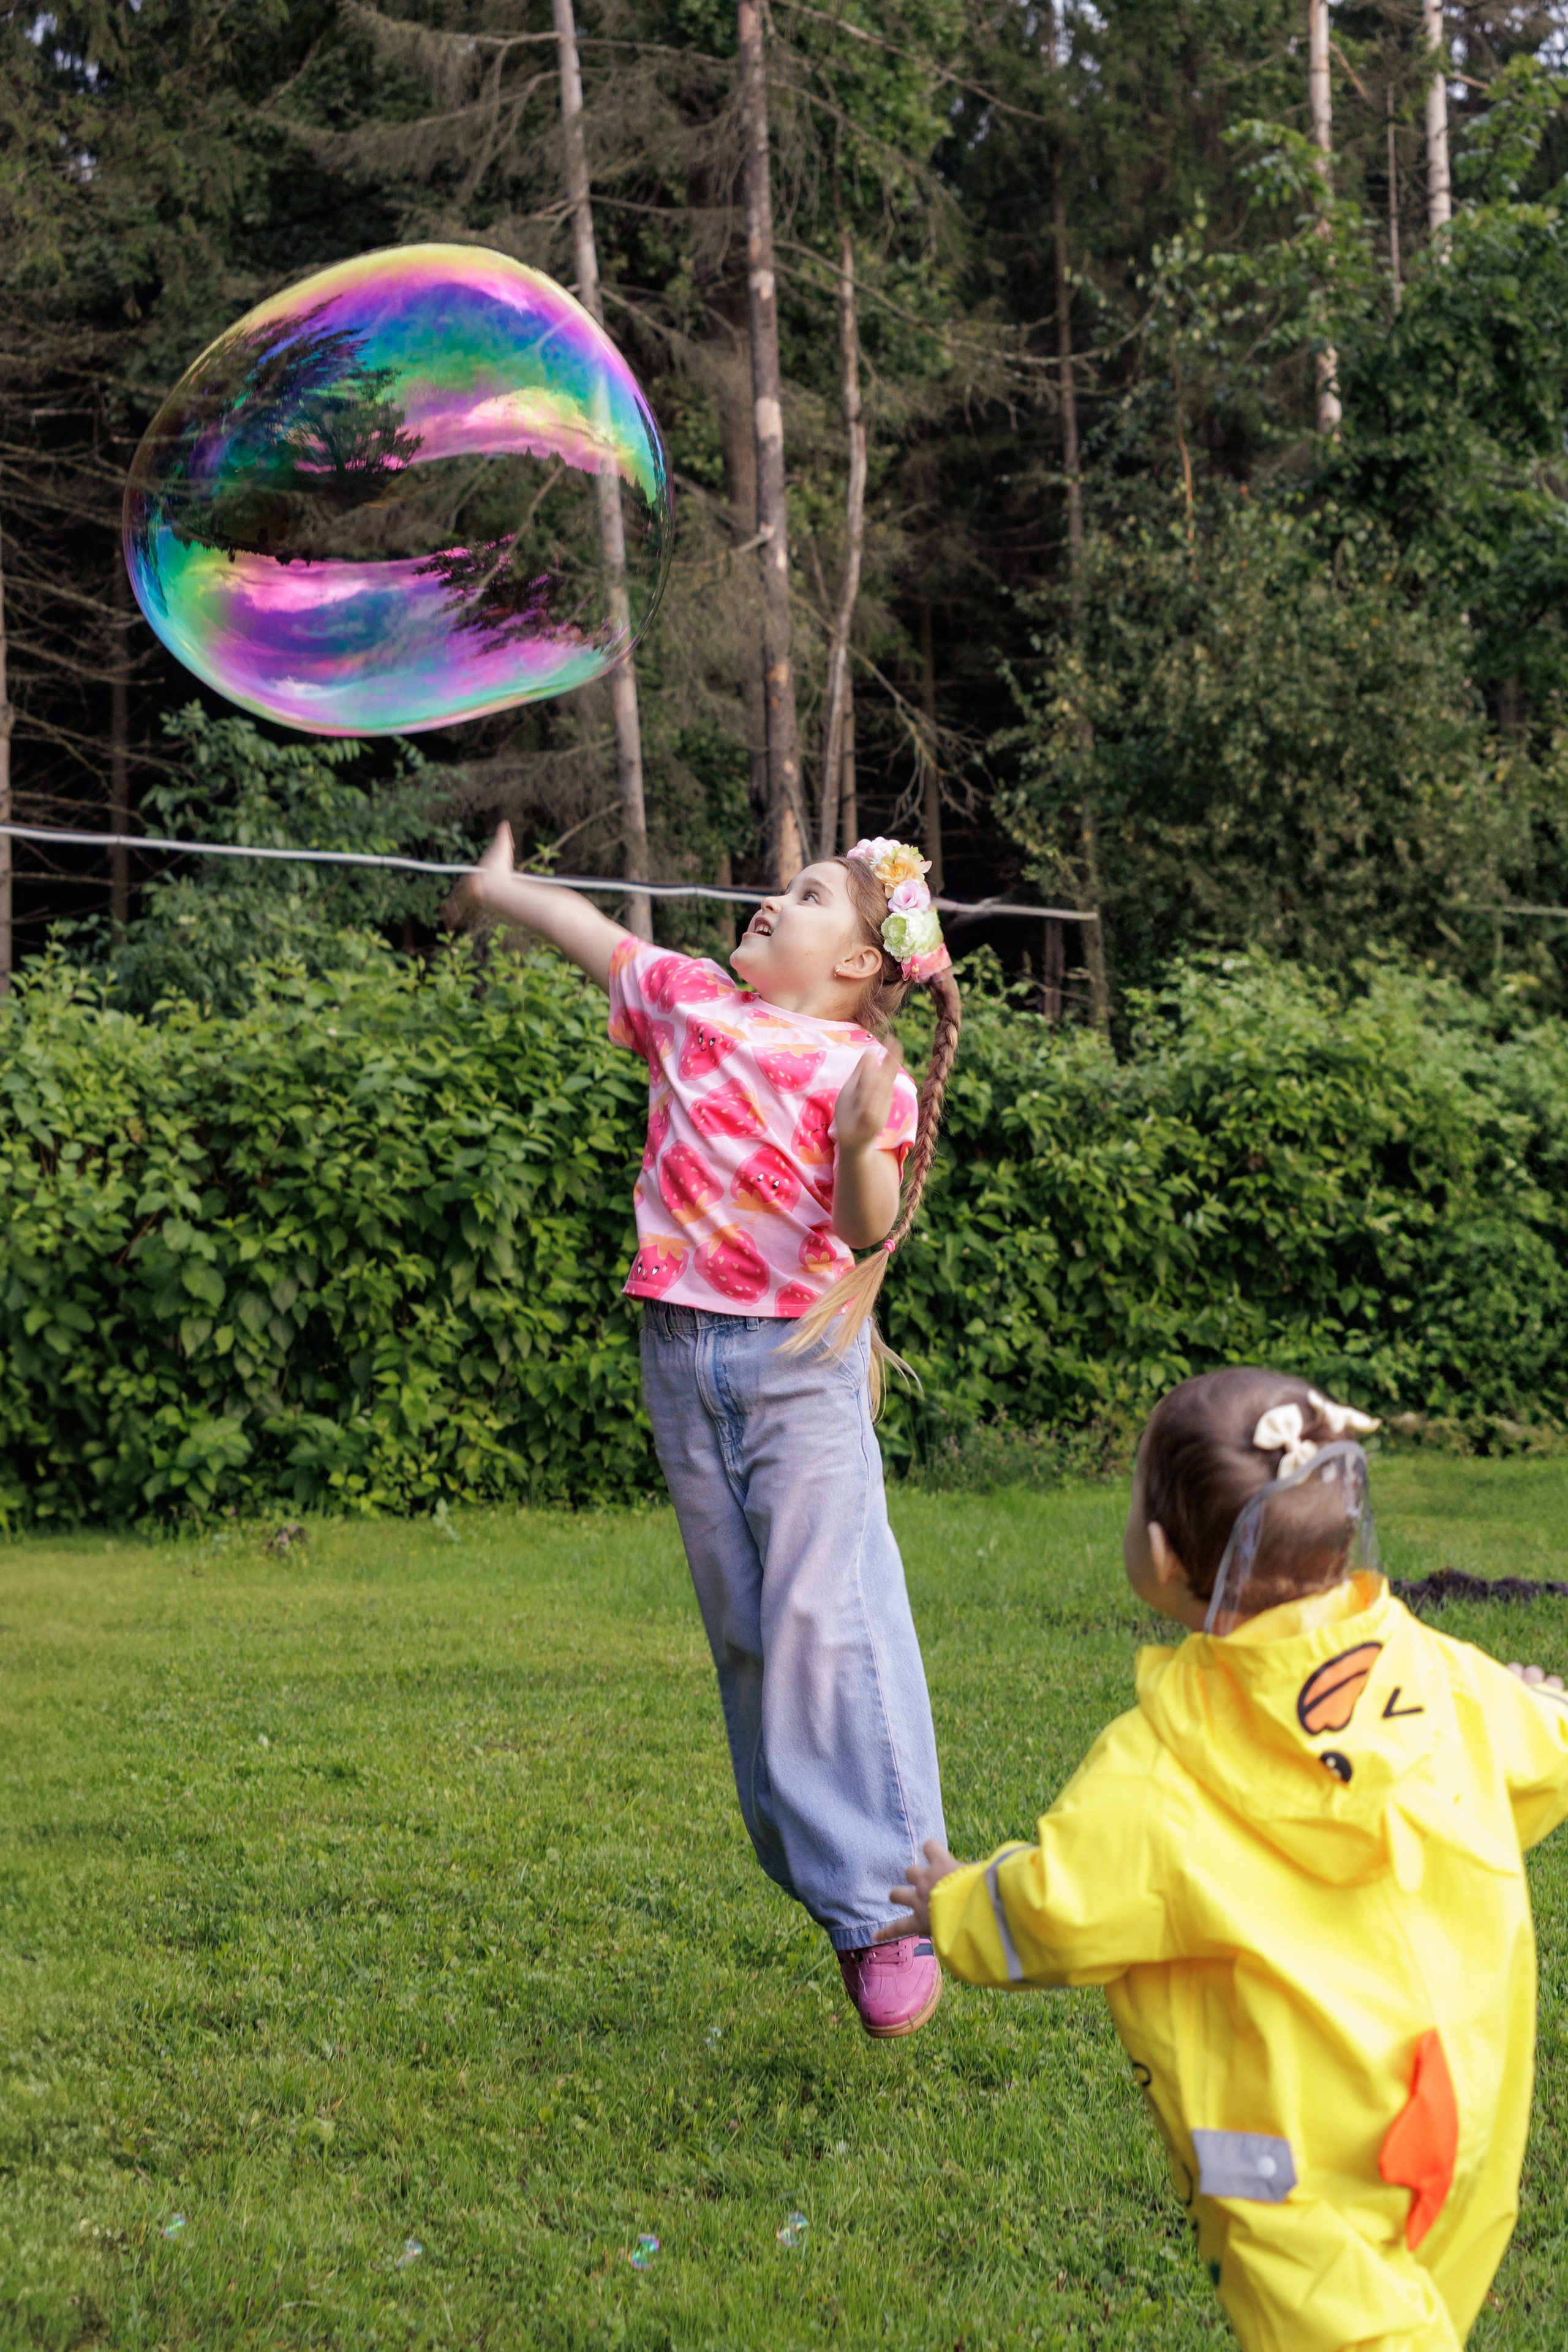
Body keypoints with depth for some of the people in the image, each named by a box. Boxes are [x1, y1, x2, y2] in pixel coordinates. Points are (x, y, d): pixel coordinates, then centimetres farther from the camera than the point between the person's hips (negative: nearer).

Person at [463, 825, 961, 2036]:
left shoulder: (860, 1070, -6)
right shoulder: (692, 1002, 10)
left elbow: (869, 1229, -17)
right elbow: (593, 933, 24)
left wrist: (864, 1145, -36)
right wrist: (497, 887, 34)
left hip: (801, 1357, -5)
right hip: (684, 1352, 5)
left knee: (824, 1619, -14)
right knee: (743, 1628, 8)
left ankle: (888, 1903, -12)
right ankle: (817, 1875, 17)